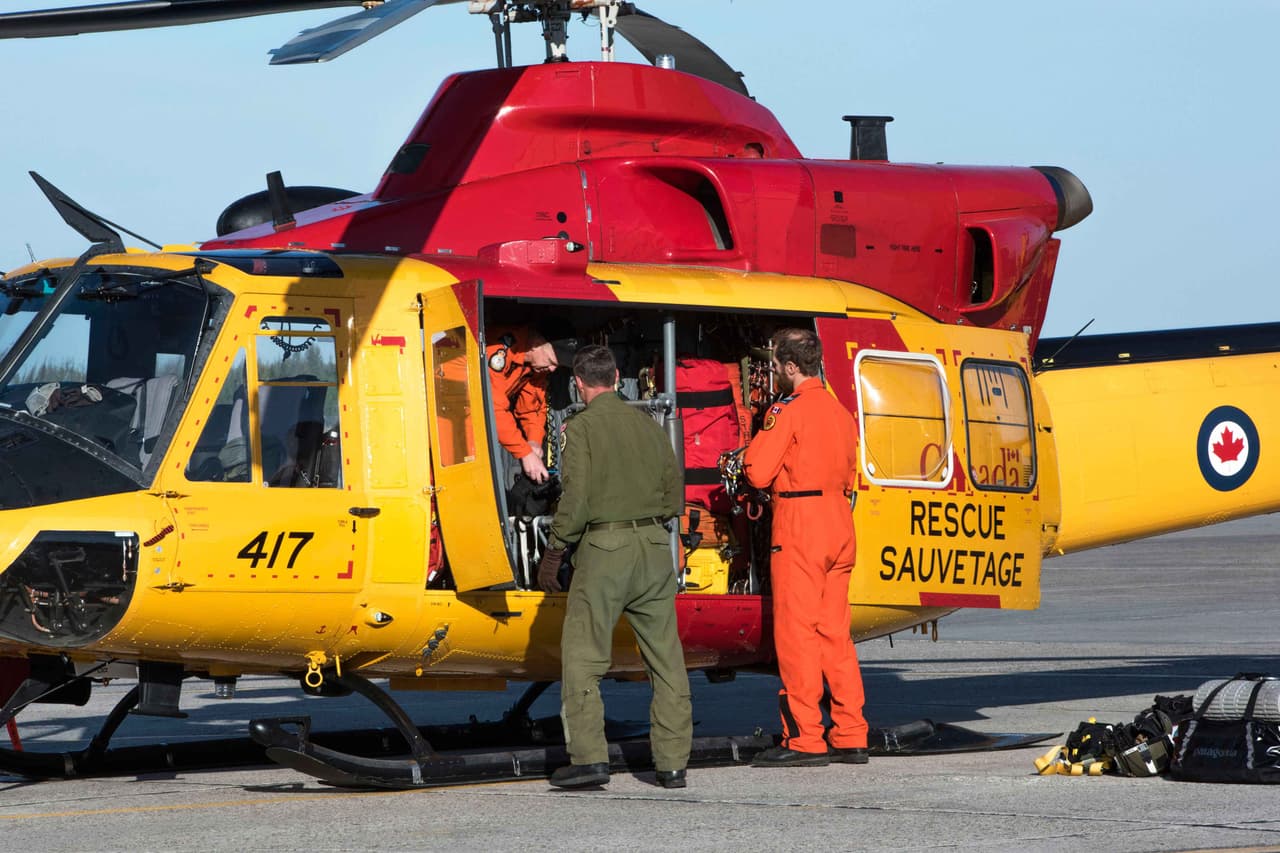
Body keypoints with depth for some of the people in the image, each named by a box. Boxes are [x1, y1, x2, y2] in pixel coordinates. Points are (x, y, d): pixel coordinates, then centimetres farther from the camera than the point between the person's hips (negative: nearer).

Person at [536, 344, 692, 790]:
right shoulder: (648, 425, 11)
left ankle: (589, 756, -9)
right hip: (655, 547, 5)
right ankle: (672, 762, 8)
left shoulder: (582, 427, -6)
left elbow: (576, 499, -13)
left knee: (582, 656, 0)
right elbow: (674, 495, 13)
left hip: (604, 550, -5)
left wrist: (552, 555, -4)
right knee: (665, 659, 8)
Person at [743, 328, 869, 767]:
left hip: (799, 521, -8)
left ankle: (804, 739, -6)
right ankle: (850, 736, 9)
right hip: (839, 520, 8)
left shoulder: (787, 410, -10)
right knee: (835, 631, 10)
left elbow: (758, 472, -14)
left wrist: (750, 451, 6)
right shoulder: (840, 411, 16)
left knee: (796, 631, -5)